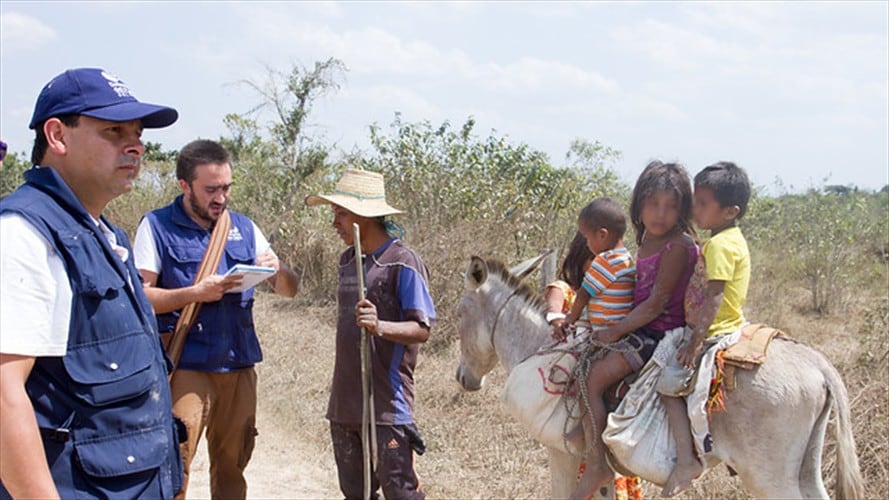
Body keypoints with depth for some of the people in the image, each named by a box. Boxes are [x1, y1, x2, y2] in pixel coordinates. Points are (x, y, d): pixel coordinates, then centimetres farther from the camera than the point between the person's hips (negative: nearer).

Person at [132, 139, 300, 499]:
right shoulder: (157, 226, 0)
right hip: (185, 366, -5)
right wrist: (196, 293, -18)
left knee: (232, 465, 11)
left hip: (239, 365, 5)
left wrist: (278, 270, -8)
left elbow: (289, 290, 14)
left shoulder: (244, 228, 13)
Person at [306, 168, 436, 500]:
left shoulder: (402, 262, -11)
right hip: (344, 404, 8)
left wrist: (380, 326, -33)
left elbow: (422, 329, -16)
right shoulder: (347, 261, 12)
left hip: (387, 406, -8)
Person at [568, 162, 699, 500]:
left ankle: (597, 465, -16)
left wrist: (616, 331, -17)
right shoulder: (648, 241, 12)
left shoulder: (678, 246, -17)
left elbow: (657, 302, -20)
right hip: (644, 329, 10)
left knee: (595, 375, -20)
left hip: (661, 333, -10)